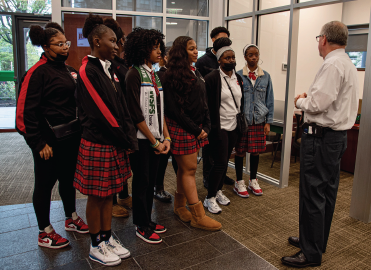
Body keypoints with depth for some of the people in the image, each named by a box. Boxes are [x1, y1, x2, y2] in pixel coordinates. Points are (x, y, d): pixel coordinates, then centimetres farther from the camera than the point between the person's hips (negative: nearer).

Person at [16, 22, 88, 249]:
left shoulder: (69, 70, 11)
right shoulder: (38, 72, -12)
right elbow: (26, 110, -15)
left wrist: (79, 129, 12)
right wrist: (39, 143, -16)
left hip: (71, 137, 7)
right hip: (50, 140, -7)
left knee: (68, 178, 19)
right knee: (45, 183, 6)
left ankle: (71, 218, 38)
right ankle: (45, 233, 22)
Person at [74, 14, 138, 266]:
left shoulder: (109, 70, 11)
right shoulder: (88, 72, -15)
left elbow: (122, 107, 9)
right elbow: (101, 113, -18)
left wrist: (129, 139, 1)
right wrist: (125, 140, -10)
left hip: (115, 144, 8)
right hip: (97, 145, -8)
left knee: (109, 193, 16)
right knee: (97, 195, 6)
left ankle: (107, 238, 30)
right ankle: (97, 246, 24)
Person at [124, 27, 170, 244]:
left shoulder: (155, 75, 13)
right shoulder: (134, 74, -11)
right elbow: (136, 114, -16)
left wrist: (166, 137, 4)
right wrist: (154, 141, -11)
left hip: (156, 139, 7)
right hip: (142, 139, -7)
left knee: (151, 180, 14)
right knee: (141, 181, 4)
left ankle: (148, 220, 30)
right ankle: (141, 226, 20)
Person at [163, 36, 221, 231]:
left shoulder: (196, 74, 15)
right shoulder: (172, 77, -11)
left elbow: (203, 103, 17)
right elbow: (175, 109, -15)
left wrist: (206, 126, 5)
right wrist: (195, 130, -12)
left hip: (197, 129, 8)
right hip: (181, 129, -7)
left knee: (184, 168, 13)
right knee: (189, 169, -3)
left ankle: (179, 206, 26)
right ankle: (198, 216, 5)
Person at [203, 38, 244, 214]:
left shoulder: (238, 78, 10)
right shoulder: (212, 78, -11)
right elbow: (206, 104, -12)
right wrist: (210, 125, -15)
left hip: (234, 127, 7)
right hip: (219, 127, -7)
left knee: (225, 161, 15)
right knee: (220, 163, -4)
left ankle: (218, 191, 32)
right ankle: (210, 198, 11)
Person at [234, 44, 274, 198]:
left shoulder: (265, 77, 6)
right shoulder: (238, 75, -3)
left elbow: (269, 100, 8)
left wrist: (268, 122, 4)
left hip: (259, 121, 3)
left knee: (256, 151, 11)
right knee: (240, 151, 4)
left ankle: (253, 181, 29)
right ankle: (239, 183, 20)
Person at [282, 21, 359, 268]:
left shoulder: (332, 65, -17)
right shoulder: (349, 65, 16)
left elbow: (316, 104, -23)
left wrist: (300, 100, -3)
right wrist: (308, 99, 11)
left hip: (321, 137, -11)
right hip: (339, 135, 11)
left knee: (312, 194, -3)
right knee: (327, 192, 17)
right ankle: (318, 240, 33)